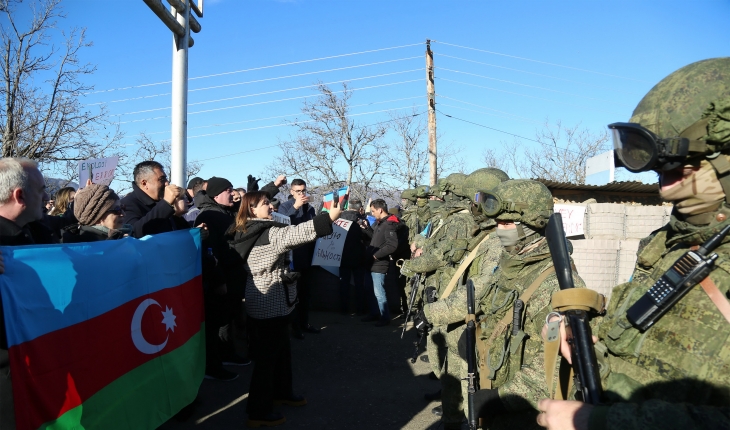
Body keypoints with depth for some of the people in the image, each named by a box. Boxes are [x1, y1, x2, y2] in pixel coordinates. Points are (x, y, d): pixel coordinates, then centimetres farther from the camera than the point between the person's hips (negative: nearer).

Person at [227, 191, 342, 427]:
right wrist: (329, 218, -34)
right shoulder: (268, 233, -22)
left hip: (267, 303, 10)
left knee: (281, 348, 22)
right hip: (270, 304, -10)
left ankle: (282, 392, 37)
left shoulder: (248, 233, 9)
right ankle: (258, 412, 11)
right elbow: (296, 233, -34)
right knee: (267, 355, 0)